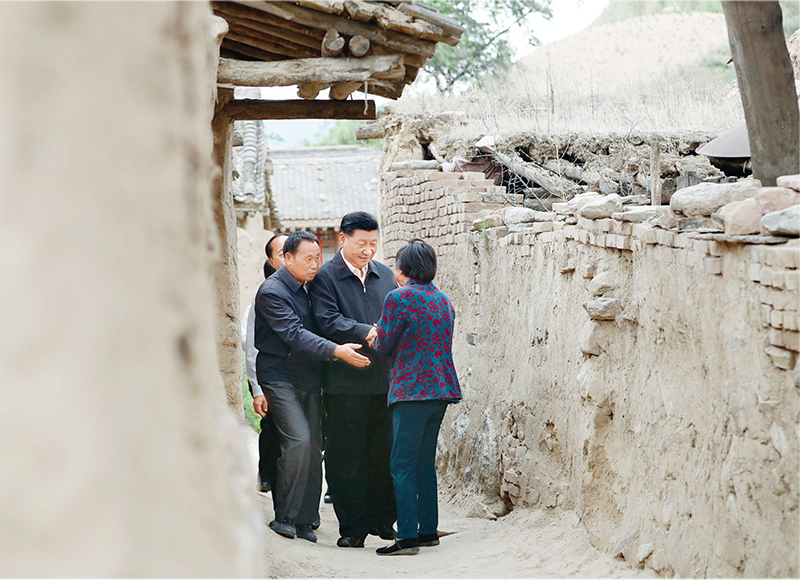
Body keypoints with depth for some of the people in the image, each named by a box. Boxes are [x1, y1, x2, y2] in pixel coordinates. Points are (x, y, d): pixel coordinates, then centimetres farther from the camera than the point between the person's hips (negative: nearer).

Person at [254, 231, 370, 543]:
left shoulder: (307, 288, 14)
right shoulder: (271, 291, -12)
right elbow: (294, 335, -23)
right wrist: (337, 351, -32)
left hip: (308, 379, 7)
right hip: (279, 378, -7)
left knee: (314, 447, 1)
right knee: (299, 439, -19)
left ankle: (304, 520, 8)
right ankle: (284, 517, -8)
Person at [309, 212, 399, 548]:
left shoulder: (385, 275, 14)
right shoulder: (325, 277, -2)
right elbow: (328, 320, -14)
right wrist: (366, 332, -26)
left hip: (385, 378, 4)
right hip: (346, 382, -4)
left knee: (384, 453, 8)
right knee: (347, 457, 1)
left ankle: (382, 519, 21)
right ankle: (352, 527, 9)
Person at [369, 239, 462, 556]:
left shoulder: (399, 298, -9)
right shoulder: (444, 300, 13)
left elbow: (383, 345, -4)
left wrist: (373, 336, 18)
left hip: (412, 389, -8)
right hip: (441, 388, 8)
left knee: (403, 465, -5)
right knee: (425, 463, 14)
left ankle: (408, 536, -9)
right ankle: (429, 530, 17)